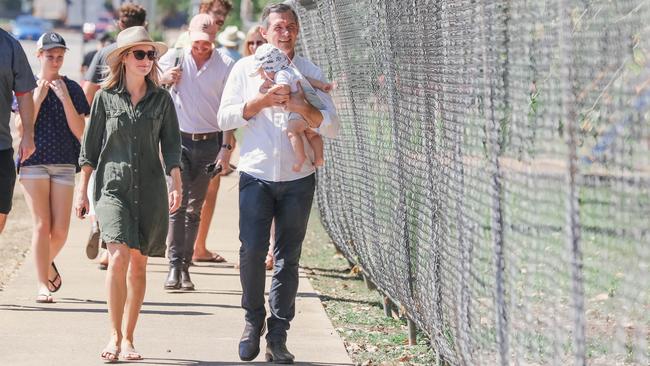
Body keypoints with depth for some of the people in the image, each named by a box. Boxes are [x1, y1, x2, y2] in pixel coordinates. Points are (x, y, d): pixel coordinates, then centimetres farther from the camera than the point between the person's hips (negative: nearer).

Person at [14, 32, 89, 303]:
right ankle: (42, 285, -3)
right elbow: (21, 128, -4)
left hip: (64, 164, 1)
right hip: (33, 162, -1)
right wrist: (38, 97, -12)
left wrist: (64, 97, -11)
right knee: (42, 225, -9)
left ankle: (48, 264, 28)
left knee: (60, 230, -3)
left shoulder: (71, 88, 6)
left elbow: (80, 132, -2)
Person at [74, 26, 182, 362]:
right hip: (112, 186, -2)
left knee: (138, 263, 4)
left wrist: (176, 186, -6)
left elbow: (171, 147, 6)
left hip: (149, 189, 2)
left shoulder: (161, 99, 6)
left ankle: (128, 338, 13)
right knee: (119, 256, -18)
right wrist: (82, 190, 6)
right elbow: (90, 146, 7)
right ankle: (114, 336, -11)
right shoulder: (105, 97, 3)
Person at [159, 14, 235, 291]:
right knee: (177, 203, -13)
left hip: (209, 143, 1)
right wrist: (164, 79, -10)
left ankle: (185, 267, 10)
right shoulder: (175, 57, 0)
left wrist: (226, 148, -5)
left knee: (195, 208, 5)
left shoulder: (226, 65, -2)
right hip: (178, 140, -1)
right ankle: (174, 266, -14)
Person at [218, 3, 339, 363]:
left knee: (288, 258, 2)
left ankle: (277, 336, 8)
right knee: (251, 251, -12)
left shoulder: (310, 73, 7)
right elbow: (225, 118, 0)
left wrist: (303, 107, -17)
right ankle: (253, 320, 9)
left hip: (298, 178, 1)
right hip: (256, 174, -1)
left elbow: (331, 126, 1)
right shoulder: (245, 69, 6)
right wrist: (262, 101, -13)